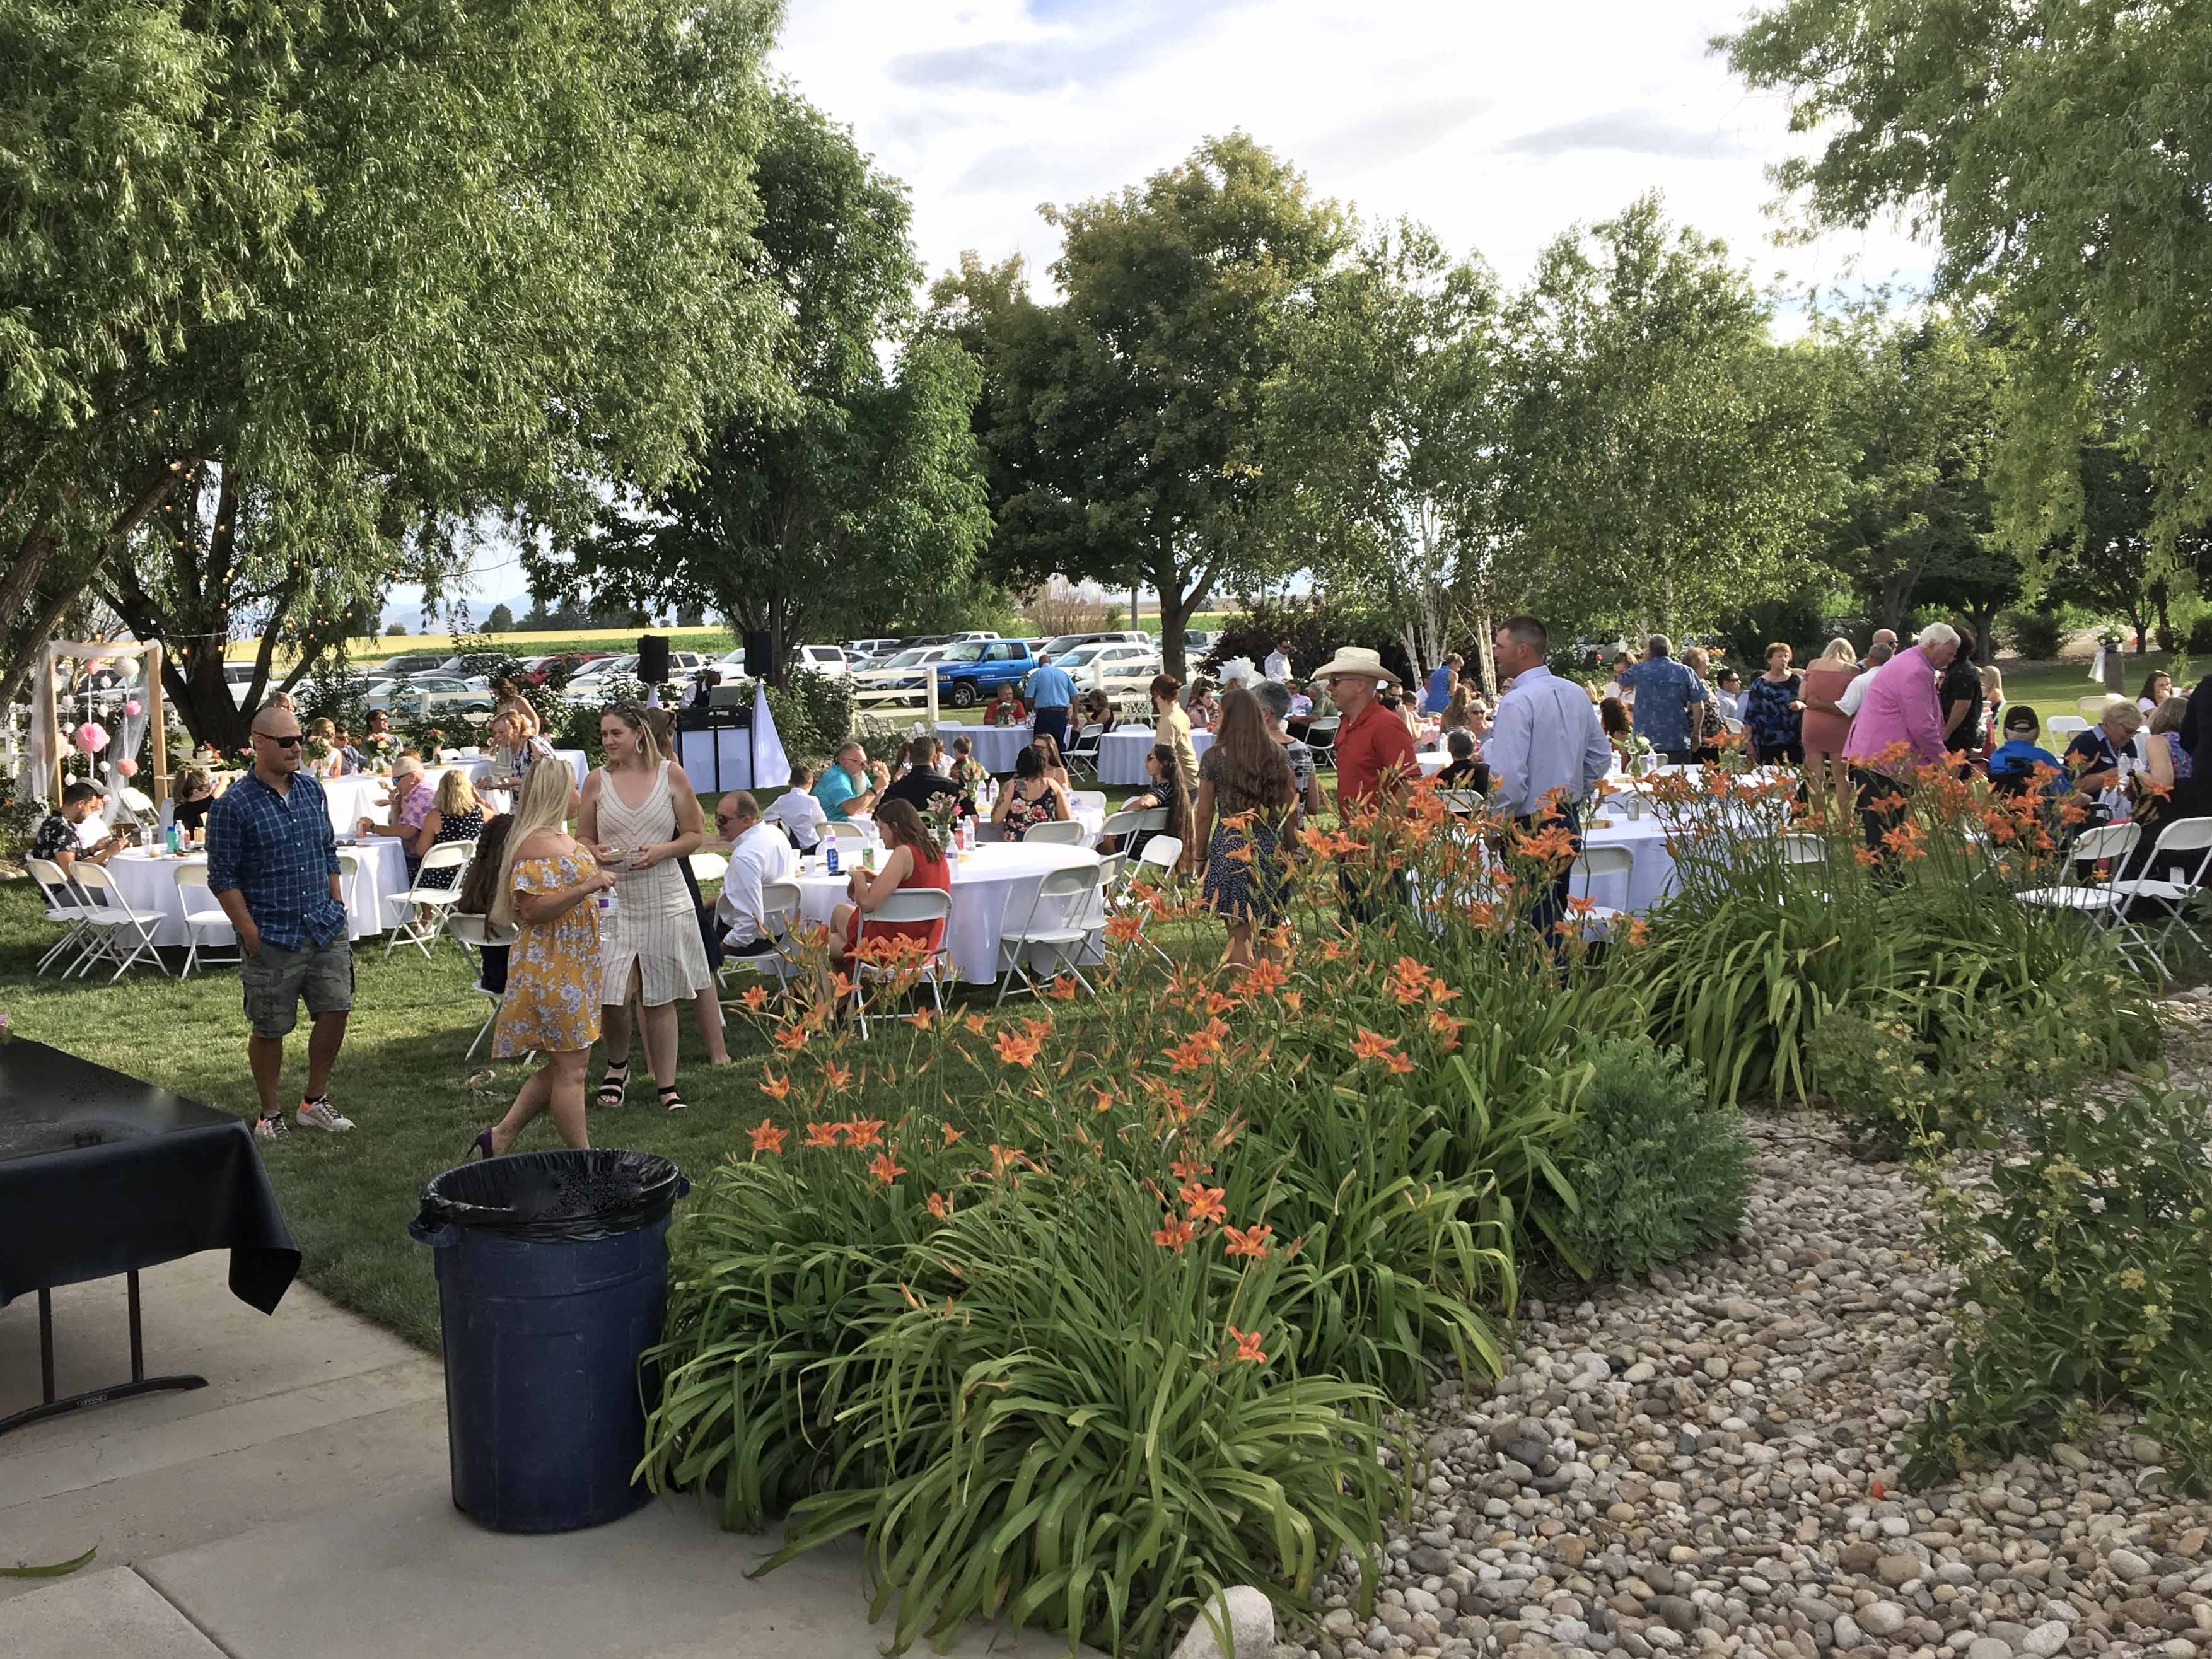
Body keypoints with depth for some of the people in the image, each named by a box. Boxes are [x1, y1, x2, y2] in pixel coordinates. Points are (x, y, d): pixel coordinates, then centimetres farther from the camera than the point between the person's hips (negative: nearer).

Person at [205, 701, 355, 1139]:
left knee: (335, 1010, 5)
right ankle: (270, 1113, 21)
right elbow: (222, 877, -9)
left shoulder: (312, 790, 8)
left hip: (326, 931, 5)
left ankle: (315, 1100, 23)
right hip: (271, 938, -5)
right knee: (270, 1029, 5)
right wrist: (251, 934, -12)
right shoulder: (233, 805, -10)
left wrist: (338, 907, 12)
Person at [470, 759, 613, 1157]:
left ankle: (500, 1137, 21)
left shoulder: (565, 838, 15)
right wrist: (586, 888, -27)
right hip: (551, 971, -11)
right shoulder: (535, 847, -18)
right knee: (571, 1068, -3)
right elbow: (534, 908, -25)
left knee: (562, 1064, 14)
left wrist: (598, 867, 19)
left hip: (573, 968, 11)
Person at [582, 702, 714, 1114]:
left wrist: (663, 851, -12)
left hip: (663, 899, 0)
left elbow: (695, 835, 6)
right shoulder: (597, 781, 4)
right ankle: (617, 1065, 20)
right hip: (613, 899, 0)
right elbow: (583, 840, 12)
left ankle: (667, 1085, 16)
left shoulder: (671, 775, 2)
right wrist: (597, 854, -11)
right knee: (610, 994, -9)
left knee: (660, 997, 5)